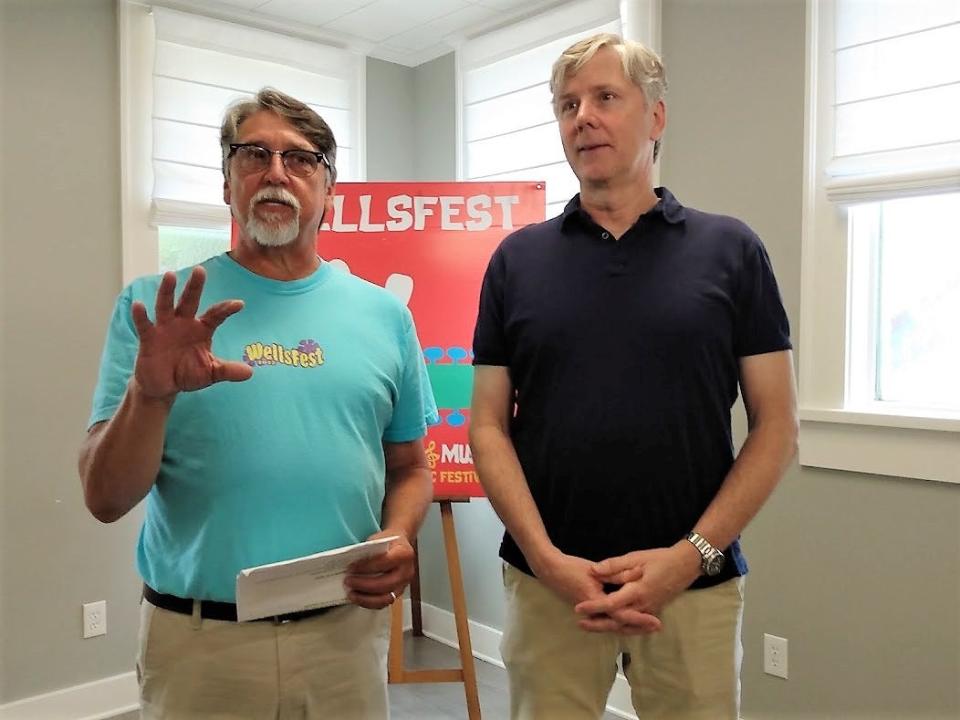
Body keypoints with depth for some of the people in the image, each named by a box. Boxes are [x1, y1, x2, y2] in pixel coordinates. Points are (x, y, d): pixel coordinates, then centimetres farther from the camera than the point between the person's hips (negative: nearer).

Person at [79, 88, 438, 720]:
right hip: (198, 640, -1)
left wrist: (399, 537, -10)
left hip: (346, 630, 2)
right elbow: (106, 499, -6)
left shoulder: (383, 314, 2)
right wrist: (149, 393, -23)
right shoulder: (158, 307, -4)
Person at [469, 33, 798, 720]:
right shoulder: (517, 259, 3)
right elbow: (489, 425, 1)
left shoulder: (732, 250, 0)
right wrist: (548, 559, -10)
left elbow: (777, 426, -1)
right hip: (547, 585, 1)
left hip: (696, 585, 0)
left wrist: (692, 554, -11)